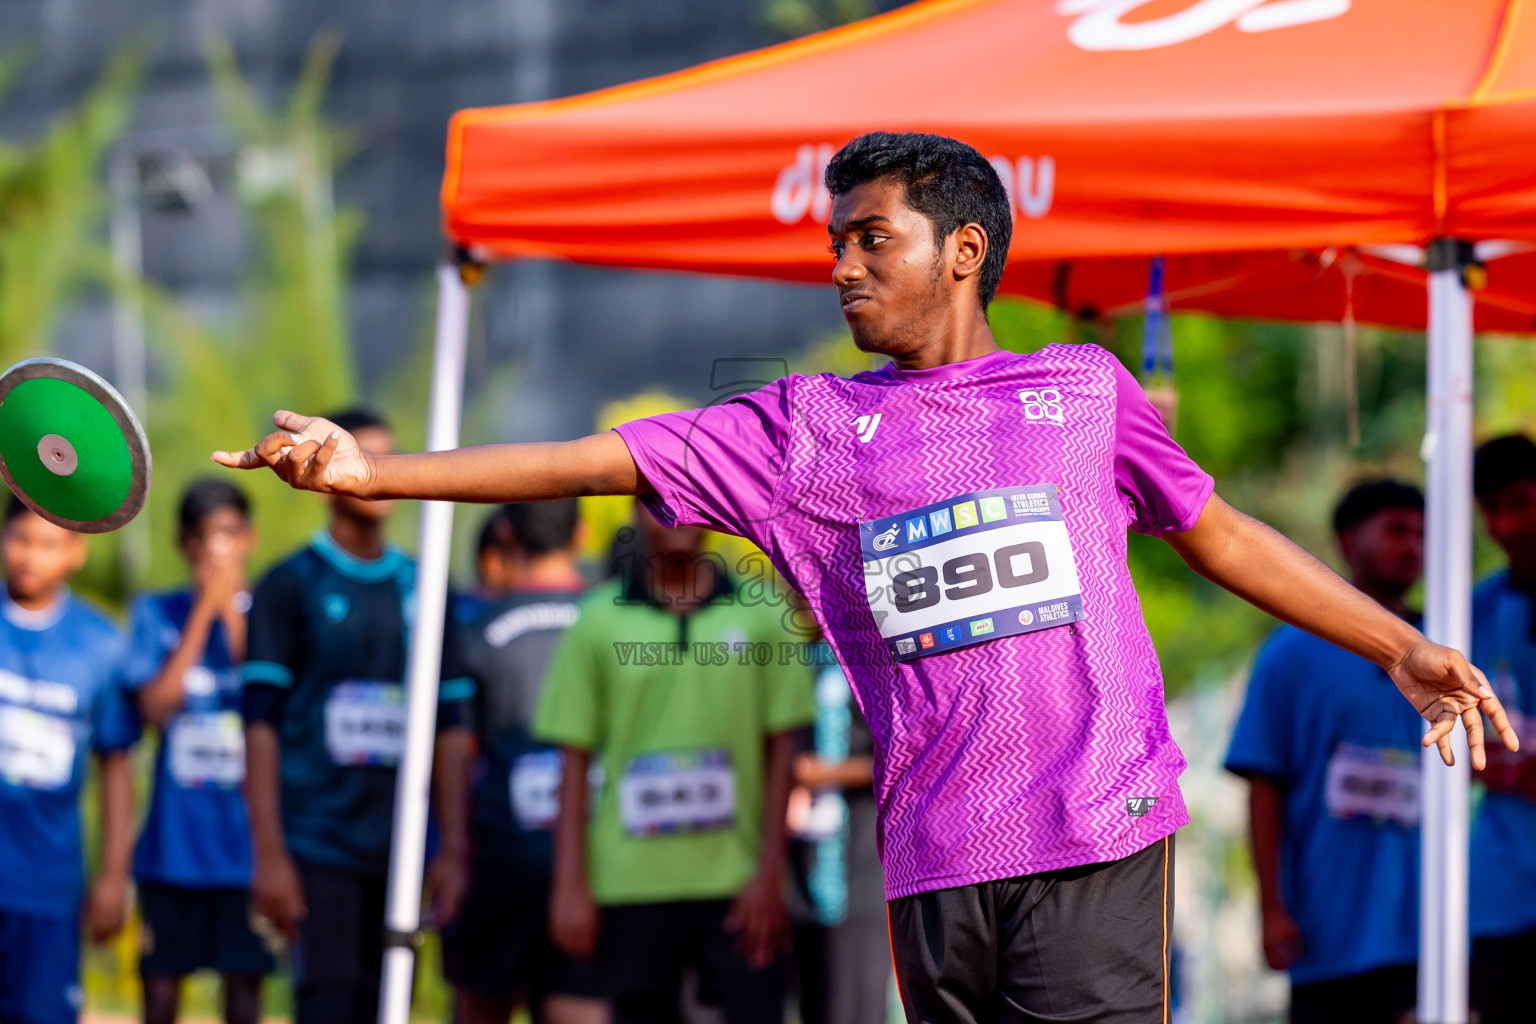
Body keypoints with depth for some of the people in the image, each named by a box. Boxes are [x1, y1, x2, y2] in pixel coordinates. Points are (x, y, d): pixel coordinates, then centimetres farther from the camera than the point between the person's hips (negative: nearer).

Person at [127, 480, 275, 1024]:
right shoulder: (158, 613, 5)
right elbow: (156, 706, -8)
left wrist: (231, 609, -12)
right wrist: (203, 610, -9)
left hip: (245, 834, 0)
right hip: (174, 836, 0)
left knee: (244, 980, 1)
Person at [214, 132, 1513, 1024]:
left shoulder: (1085, 389, 12)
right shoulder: (808, 427, 12)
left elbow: (1222, 535, 20)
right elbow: (602, 460, 5)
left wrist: (1402, 648, 16)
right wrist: (373, 468, -3)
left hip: (1098, 836, -2)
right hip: (933, 862, 2)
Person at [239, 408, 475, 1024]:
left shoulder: (422, 590, 14)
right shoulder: (291, 586, 1)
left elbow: (451, 729, 15)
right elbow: (261, 726, -4)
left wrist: (453, 850, 8)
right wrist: (269, 855, -11)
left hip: (398, 851, 5)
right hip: (316, 849, -5)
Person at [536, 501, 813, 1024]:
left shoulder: (759, 617, 5)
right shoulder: (599, 622, 4)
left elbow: (781, 749, 6)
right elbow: (575, 761, 4)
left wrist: (769, 872, -2)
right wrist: (570, 885, -2)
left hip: (737, 881, 0)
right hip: (630, 880, 0)